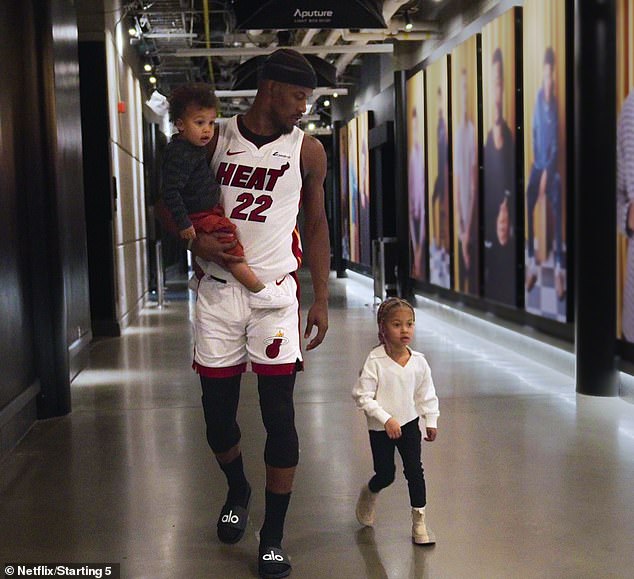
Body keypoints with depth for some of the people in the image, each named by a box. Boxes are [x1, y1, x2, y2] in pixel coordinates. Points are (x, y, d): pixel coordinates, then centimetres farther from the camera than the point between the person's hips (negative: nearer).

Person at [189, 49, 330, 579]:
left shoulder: (307, 150, 3)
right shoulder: (216, 139, 3)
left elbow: (316, 224, 10)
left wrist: (321, 299, 5)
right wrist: (195, 240, -11)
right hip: (219, 290, 1)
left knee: (280, 414, -6)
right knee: (217, 412, 8)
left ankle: (273, 537, 7)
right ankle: (238, 492, 38)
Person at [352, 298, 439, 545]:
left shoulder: (418, 361, -7)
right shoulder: (375, 361, -20)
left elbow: (427, 394, 7)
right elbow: (362, 396, -18)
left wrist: (431, 421, 7)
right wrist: (386, 419, -22)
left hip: (409, 423, 3)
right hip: (380, 428, -3)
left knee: (415, 471, -2)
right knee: (386, 474, 6)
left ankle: (419, 520, 12)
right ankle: (369, 493, 40)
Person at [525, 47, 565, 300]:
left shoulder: (555, 102, -13)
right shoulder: (539, 97, 2)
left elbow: (556, 143, -13)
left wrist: (548, 172, -14)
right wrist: (536, 160, 6)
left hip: (552, 167, -5)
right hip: (538, 164, 5)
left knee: (558, 212, -10)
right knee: (527, 206, -7)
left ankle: (559, 269, -6)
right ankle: (532, 263, 1)